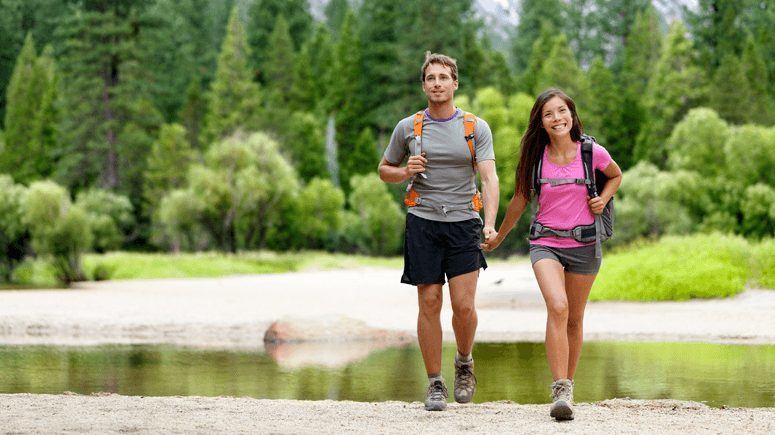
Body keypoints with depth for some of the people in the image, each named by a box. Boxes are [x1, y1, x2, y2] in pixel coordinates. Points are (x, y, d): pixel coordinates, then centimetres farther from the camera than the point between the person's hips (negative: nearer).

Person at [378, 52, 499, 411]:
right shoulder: (408, 127, 7)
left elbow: (489, 177, -6)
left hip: (463, 221, -1)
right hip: (423, 222, 1)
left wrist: (490, 223, -21)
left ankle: (464, 362, 19)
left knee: (463, 305, -9)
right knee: (429, 303, -2)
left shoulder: (476, 128, 4)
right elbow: (384, 170, 19)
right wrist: (405, 172, -5)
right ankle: (435, 384, 9)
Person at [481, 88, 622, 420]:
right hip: (546, 243, -1)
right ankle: (561, 392, -26)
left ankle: (567, 386, 29)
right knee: (557, 307, -24)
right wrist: (498, 238, 24)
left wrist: (603, 198, -4)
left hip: (584, 245, 1)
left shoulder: (592, 153, -4)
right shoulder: (536, 157, -2)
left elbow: (616, 176, 17)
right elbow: (520, 200, 13)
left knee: (574, 319, 10)